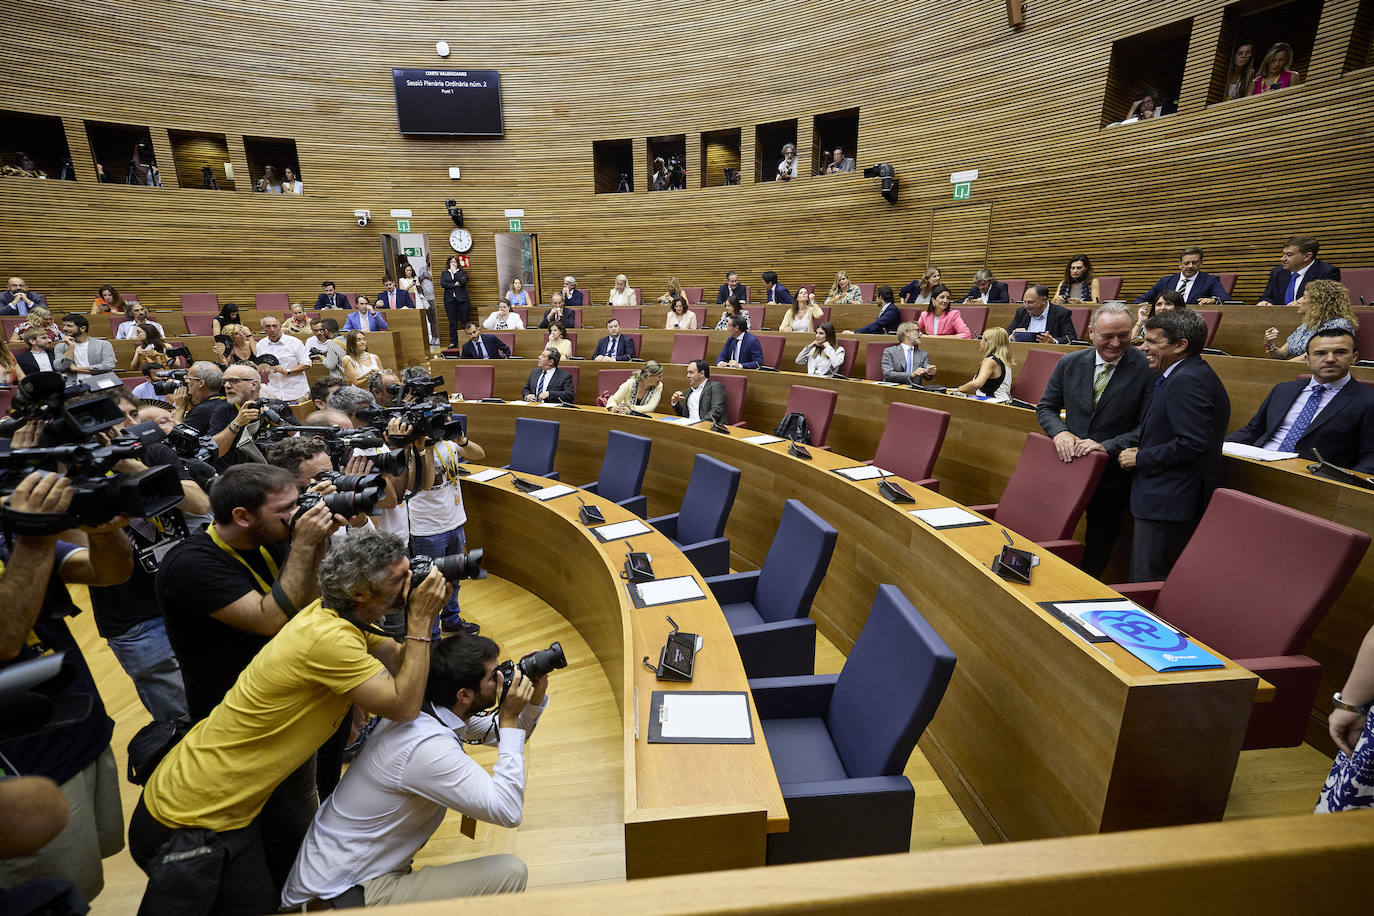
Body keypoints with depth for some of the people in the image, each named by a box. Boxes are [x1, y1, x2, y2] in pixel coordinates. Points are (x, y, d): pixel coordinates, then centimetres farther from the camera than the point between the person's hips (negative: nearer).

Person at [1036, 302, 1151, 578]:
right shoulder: (1069, 364, 0)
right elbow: (1045, 407, 7)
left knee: (1098, 550, 14)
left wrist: (1107, 446, -24)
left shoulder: (1147, 369, -11)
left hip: (1113, 475, -2)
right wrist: (1060, 432, -13)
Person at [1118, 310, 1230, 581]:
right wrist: (1143, 453, 7)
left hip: (1168, 503, -11)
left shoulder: (1186, 380, -17)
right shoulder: (1190, 374, 16)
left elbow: (1193, 444, -24)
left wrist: (1140, 458, -13)